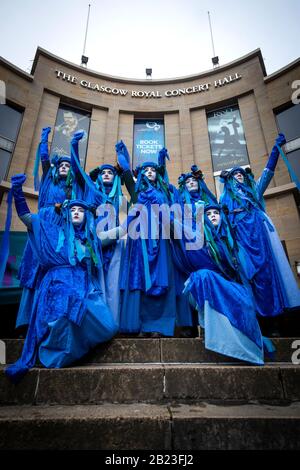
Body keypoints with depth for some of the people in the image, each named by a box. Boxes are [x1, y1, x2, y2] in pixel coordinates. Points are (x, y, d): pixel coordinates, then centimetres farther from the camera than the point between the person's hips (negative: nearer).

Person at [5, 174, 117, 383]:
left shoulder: (92, 240, 22)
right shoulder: (56, 232, 15)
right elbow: (26, 217, 8)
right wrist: (18, 191, 0)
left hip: (85, 289, 3)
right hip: (59, 285, -3)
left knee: (106, 326, -16)